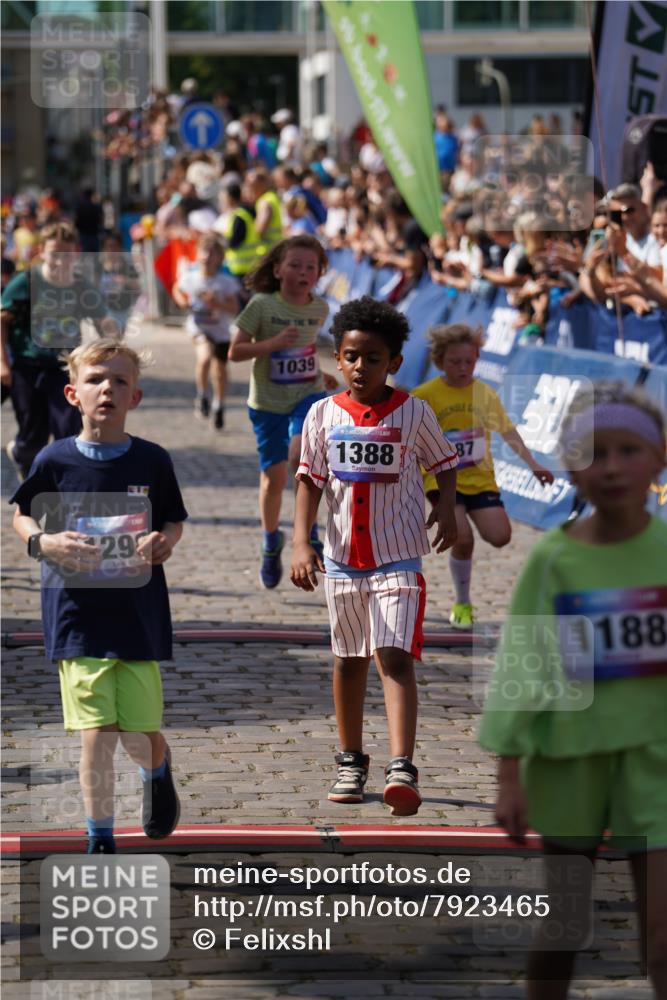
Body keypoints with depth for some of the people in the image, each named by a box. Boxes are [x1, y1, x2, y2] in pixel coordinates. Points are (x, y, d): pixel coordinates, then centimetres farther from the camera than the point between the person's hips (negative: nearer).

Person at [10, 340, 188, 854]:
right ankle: (100, 839, 7)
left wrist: (163, 542, -10)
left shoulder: (153, 461, 0)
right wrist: (43, 542, -10)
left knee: (140, 737, 5)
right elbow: (22, 517, 11)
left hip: (139, 615, 1)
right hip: (78, 616, -1)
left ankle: (159, 773, 42)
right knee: (97, 735, -7)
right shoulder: (55, 461, -3)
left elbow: (174, 522, 12)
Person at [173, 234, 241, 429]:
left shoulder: (226, 282, -14)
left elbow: (235, 308, -11)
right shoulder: (190, 277, -10)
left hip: (221, 329, 1)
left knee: (219, 369, 13)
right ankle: (202, 395, -5)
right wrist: (182, 301, -9)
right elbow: (177, 290, 12)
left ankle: (219, 406, 37)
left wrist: (218, 304, -29)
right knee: (205, 357, -29)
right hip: (199, 327, -1)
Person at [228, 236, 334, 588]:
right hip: (267, 402, -1)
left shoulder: (320, 308, 0)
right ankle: (271, 543, 32)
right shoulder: (261, 305, -12)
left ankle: (308, 532, -13)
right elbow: (235, 351, -12)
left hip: (309, 395, 1)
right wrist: (273, 343, -22)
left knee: (300, 453, -28)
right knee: (273, 477, 7)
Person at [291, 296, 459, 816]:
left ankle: (402, 769, -23)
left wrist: (447, 505, -9)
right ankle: (351, 761, 29)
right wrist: (301, 543, -11)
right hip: (343, 558, 3)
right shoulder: (324, 414, 0)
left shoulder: (414, 412, -4)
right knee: (348, 660, 14)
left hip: (398, 558, -3)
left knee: (395, 657, -15)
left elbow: (443, 462, 10)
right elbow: (310, 481, 0)